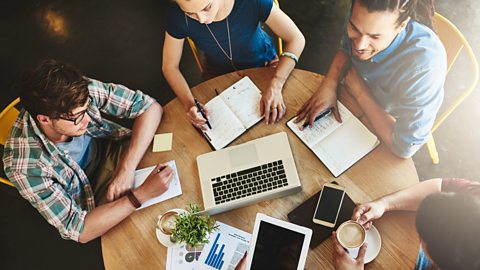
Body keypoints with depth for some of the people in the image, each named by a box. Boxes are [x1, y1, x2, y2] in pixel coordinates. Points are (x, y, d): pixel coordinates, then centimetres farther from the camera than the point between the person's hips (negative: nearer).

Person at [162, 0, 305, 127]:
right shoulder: (178, 16, -28)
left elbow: (296, 39, -26)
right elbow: (170, 66, -16)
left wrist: (275, 87, -39)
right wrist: (189, 104, -33)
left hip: (262, 64, 0)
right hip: (219, 72, 1)